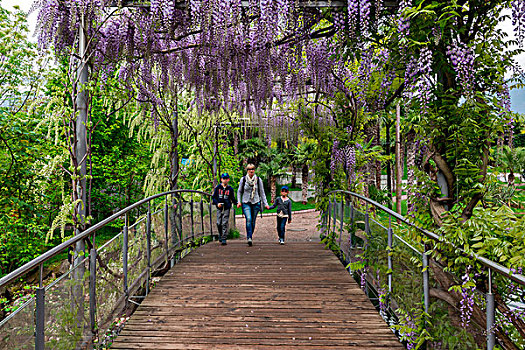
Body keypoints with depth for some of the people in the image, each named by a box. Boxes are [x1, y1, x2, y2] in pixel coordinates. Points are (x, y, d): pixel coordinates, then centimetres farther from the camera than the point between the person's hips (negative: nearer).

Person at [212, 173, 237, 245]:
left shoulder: (230, 189, 6)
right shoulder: (218, 187, 6)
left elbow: (233, 199, 11)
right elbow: (213, 197, 9)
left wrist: (237, 203, -9)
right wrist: (217, 203, -8)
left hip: (227, 208, -1)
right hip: (219, 208, 1)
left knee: (225, 223, -8)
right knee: (219, 223, 2)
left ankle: (224, 239, -5)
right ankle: (220, 234, 29)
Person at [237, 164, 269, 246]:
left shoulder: (258, 180, 1)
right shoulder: (243, 179, 0)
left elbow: (262, 192, 7)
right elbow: (239, 191, 10)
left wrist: (265, 203, 3)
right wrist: (239, 201, 0)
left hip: (256, 202, 1)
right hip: (246, 202, -1)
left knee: (253, 221, 3)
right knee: (248, 219, -21)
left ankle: (250, 236, 20)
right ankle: (249, 238, -21)